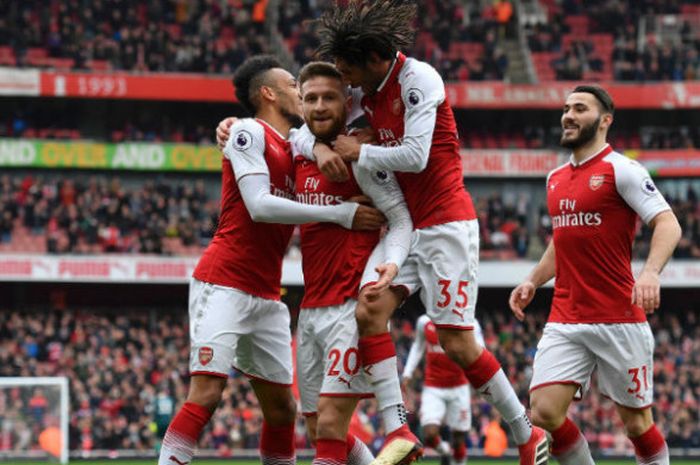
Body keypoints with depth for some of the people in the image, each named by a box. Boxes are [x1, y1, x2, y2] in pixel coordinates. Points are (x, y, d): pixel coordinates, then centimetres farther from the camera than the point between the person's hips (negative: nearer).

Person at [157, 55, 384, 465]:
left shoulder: (295, 145, 17)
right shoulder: (249, 133, -8)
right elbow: (260, 205, -18)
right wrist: (341, 213, -18)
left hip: (267, 296, 8)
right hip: (224, 286, -8)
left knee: (282, 406, 9)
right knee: (207, 393, -18)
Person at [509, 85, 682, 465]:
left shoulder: (621, 170, -5)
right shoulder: (555, 179, 16)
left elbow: (668, 225, -13)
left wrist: (651, 272, -30)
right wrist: (533, 281, 15)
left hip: (619, 320, -6)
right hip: (564, 320, 6)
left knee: (636, 422, 2)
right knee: (544, 413, -9)